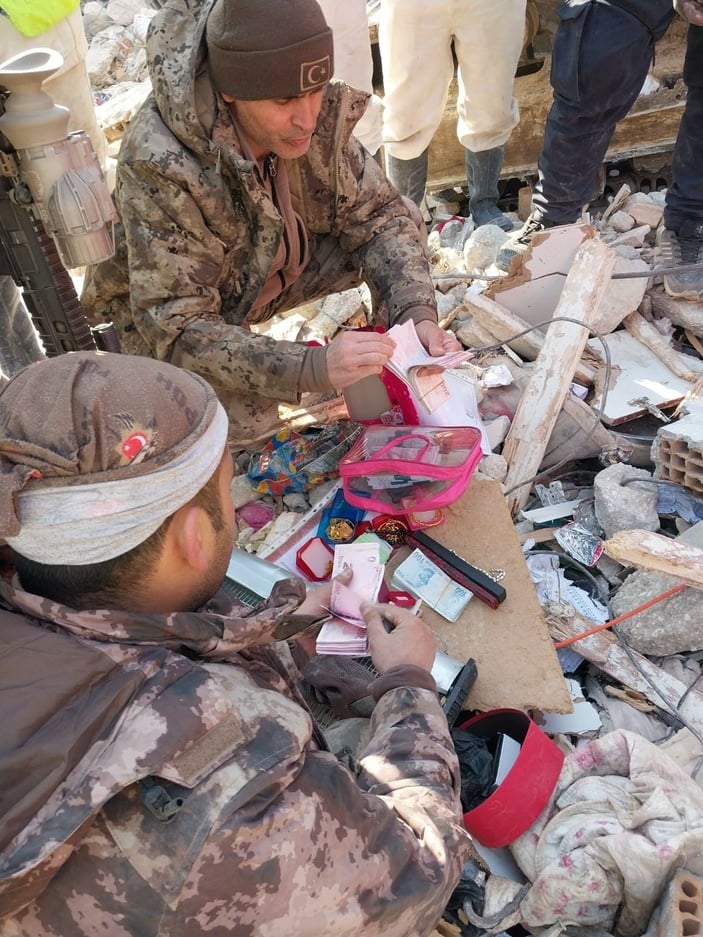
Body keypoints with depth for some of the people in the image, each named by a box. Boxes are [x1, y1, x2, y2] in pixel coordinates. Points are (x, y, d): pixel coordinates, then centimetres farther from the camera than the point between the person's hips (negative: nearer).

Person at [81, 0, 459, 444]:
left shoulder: (318, 112, -22)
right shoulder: (158, 166, -36)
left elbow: (378, 213, -12)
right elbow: (177, 327, -36)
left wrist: (417, 314, -31)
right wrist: (313, 369, -48)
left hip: (272, 268, 5)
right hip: (176, 304, -4)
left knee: (396, 230, -11)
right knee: (244, 419, -29)